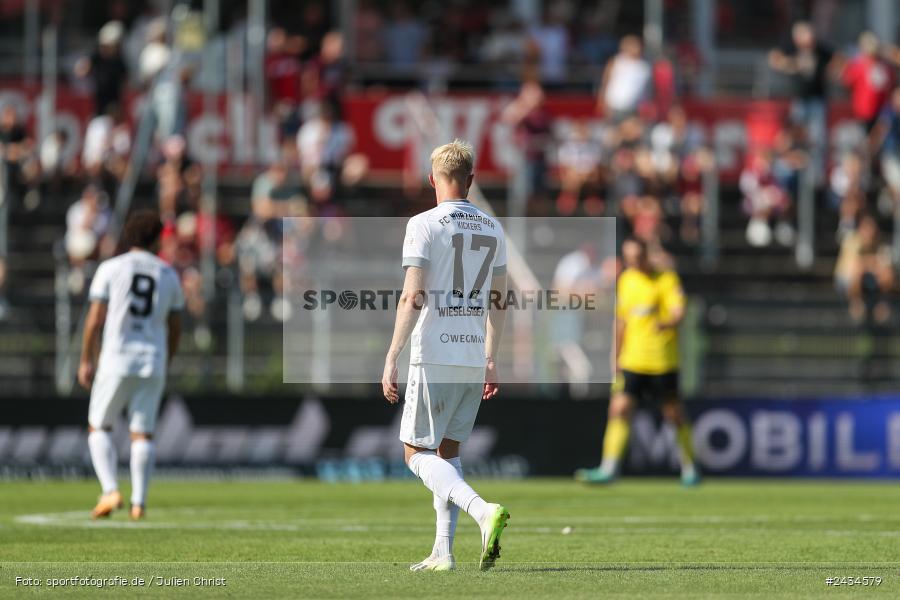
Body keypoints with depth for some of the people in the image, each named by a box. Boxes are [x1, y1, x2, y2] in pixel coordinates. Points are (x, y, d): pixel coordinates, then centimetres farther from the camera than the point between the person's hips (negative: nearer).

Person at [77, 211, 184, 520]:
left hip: (116, 360, -2)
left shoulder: (110, 269, -2)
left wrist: (86, 361, 2)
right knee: (142, 434, 8)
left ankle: (110, 491, -8)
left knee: (99, 428, 10)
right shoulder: (169, 275, 7)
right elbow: (175, 328, 12)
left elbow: (95, 319, -6)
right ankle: (139, 502, -2)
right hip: (153, 361, 2)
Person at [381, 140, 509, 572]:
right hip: (475, 358, 6)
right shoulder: (492, 230, 11)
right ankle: (443, 551, 9)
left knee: (417, 452, -1)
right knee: (448, 451, 15)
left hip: (435, 357, -6)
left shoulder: (424, 225, -8)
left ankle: (483, 511, -24)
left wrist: (392, 357, -12)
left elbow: (413, 297, -15)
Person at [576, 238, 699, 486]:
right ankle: (609, 468, -10)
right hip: (632, 360, 4)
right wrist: (616, 355, 19)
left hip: (662, 360, -4)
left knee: (674, 414, 3)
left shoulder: (666, 277, -6)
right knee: (620, 407, -8)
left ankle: (689, 468, 17)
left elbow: (678, 311, -17)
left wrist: (666, 323, -39)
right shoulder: (626, 280, 11)